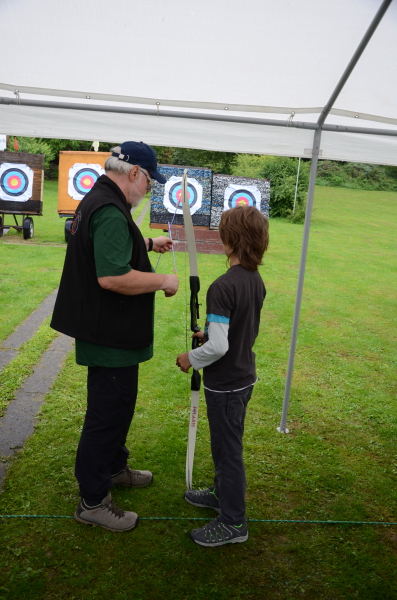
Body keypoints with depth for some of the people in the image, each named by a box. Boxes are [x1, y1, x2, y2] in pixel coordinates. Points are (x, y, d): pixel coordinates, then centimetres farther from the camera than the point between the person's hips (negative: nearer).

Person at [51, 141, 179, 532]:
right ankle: (93, 501, 19)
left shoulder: (96, 200, 11)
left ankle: (114, 467, 44)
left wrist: (147, 244, 21)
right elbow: (113, 276, -34)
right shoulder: (110, 212, -24)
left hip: (109, 332, 11)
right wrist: (163, 281, -21)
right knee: (107, 411, 3)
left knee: (117, 404, 24)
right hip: (111, 338, -11)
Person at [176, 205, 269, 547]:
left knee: (228, 448, 8)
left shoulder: (223, 287, -27)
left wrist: (191, 359, -12)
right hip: (244, 378, 8)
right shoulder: (256, 281, 0)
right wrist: (210, 332, 11)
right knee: (227, 443, 25)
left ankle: (233, 523, 26)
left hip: (225, 384, -8)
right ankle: (224, 493, 46)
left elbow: (218, 346, -28)